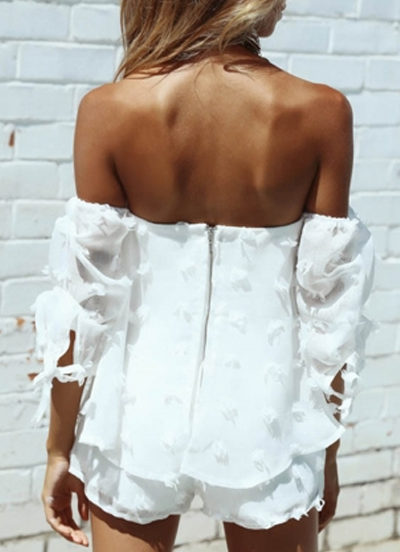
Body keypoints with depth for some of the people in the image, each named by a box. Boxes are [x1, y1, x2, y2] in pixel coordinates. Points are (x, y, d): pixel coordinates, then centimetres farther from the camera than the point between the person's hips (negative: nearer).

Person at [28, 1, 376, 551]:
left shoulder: (110, 111, -13)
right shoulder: (321, 113, -12)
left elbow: (86, 303, -8)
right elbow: (329, 307, -6)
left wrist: (60, 446, 4)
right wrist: (326, 449, 8)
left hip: (142, 418, 0)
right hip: (262, 420, 0)